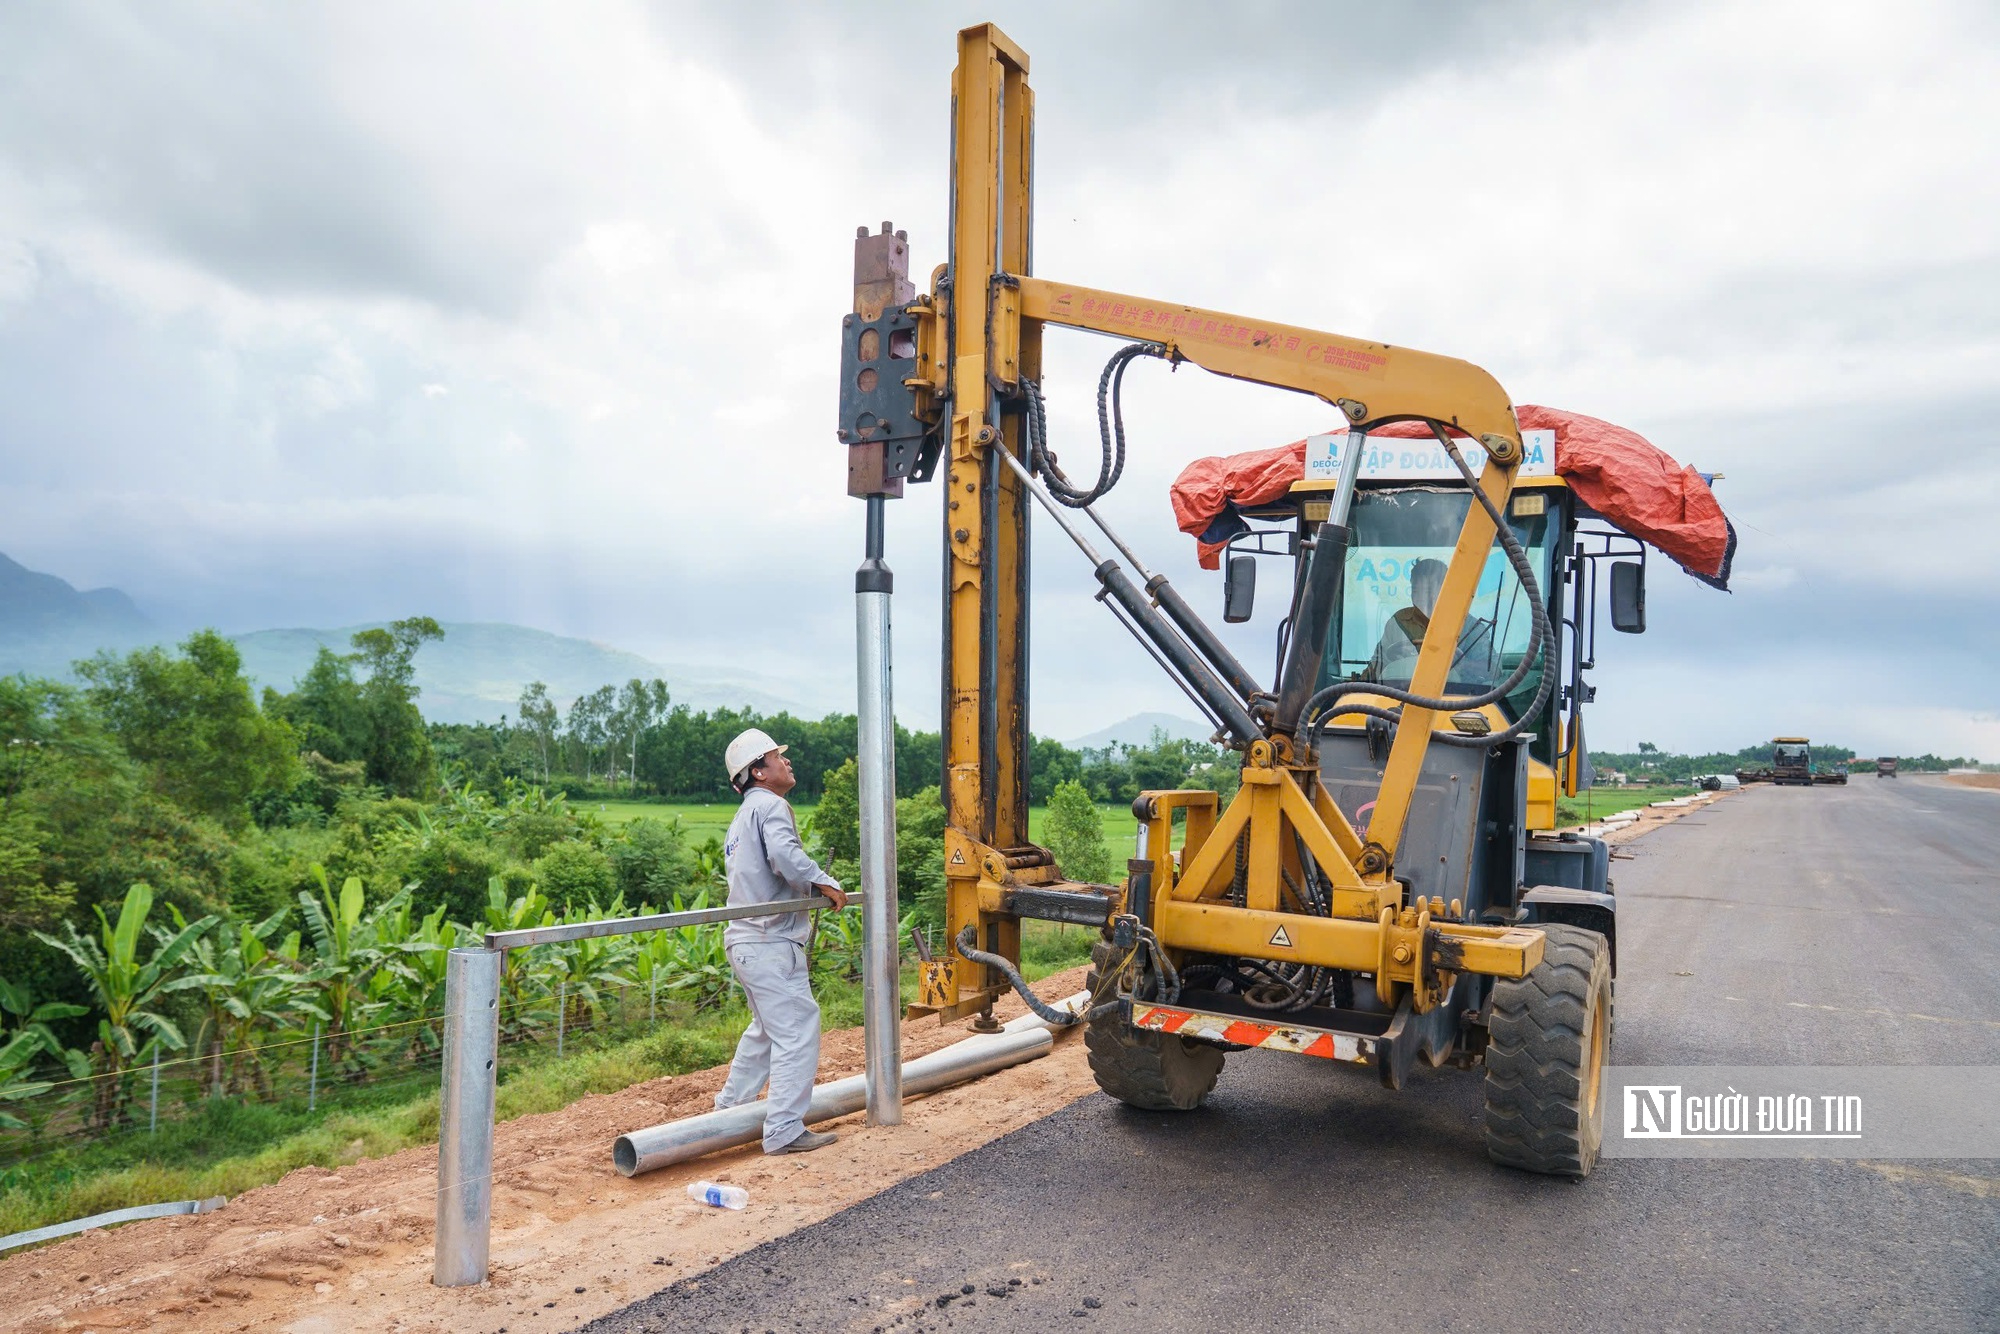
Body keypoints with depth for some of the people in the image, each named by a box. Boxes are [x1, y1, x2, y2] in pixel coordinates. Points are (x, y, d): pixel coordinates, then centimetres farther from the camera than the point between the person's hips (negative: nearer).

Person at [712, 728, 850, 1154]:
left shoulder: (742, 817, 22)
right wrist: (824, 883, -15)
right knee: (798, 1031, -8)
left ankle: (732, 1105, 35)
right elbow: (785, 854, -28)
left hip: (745, 940, 11)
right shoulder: (770, 805, -10)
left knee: (767, 1027, 24)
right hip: (771, 942, -11)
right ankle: (784, 1131, -6)